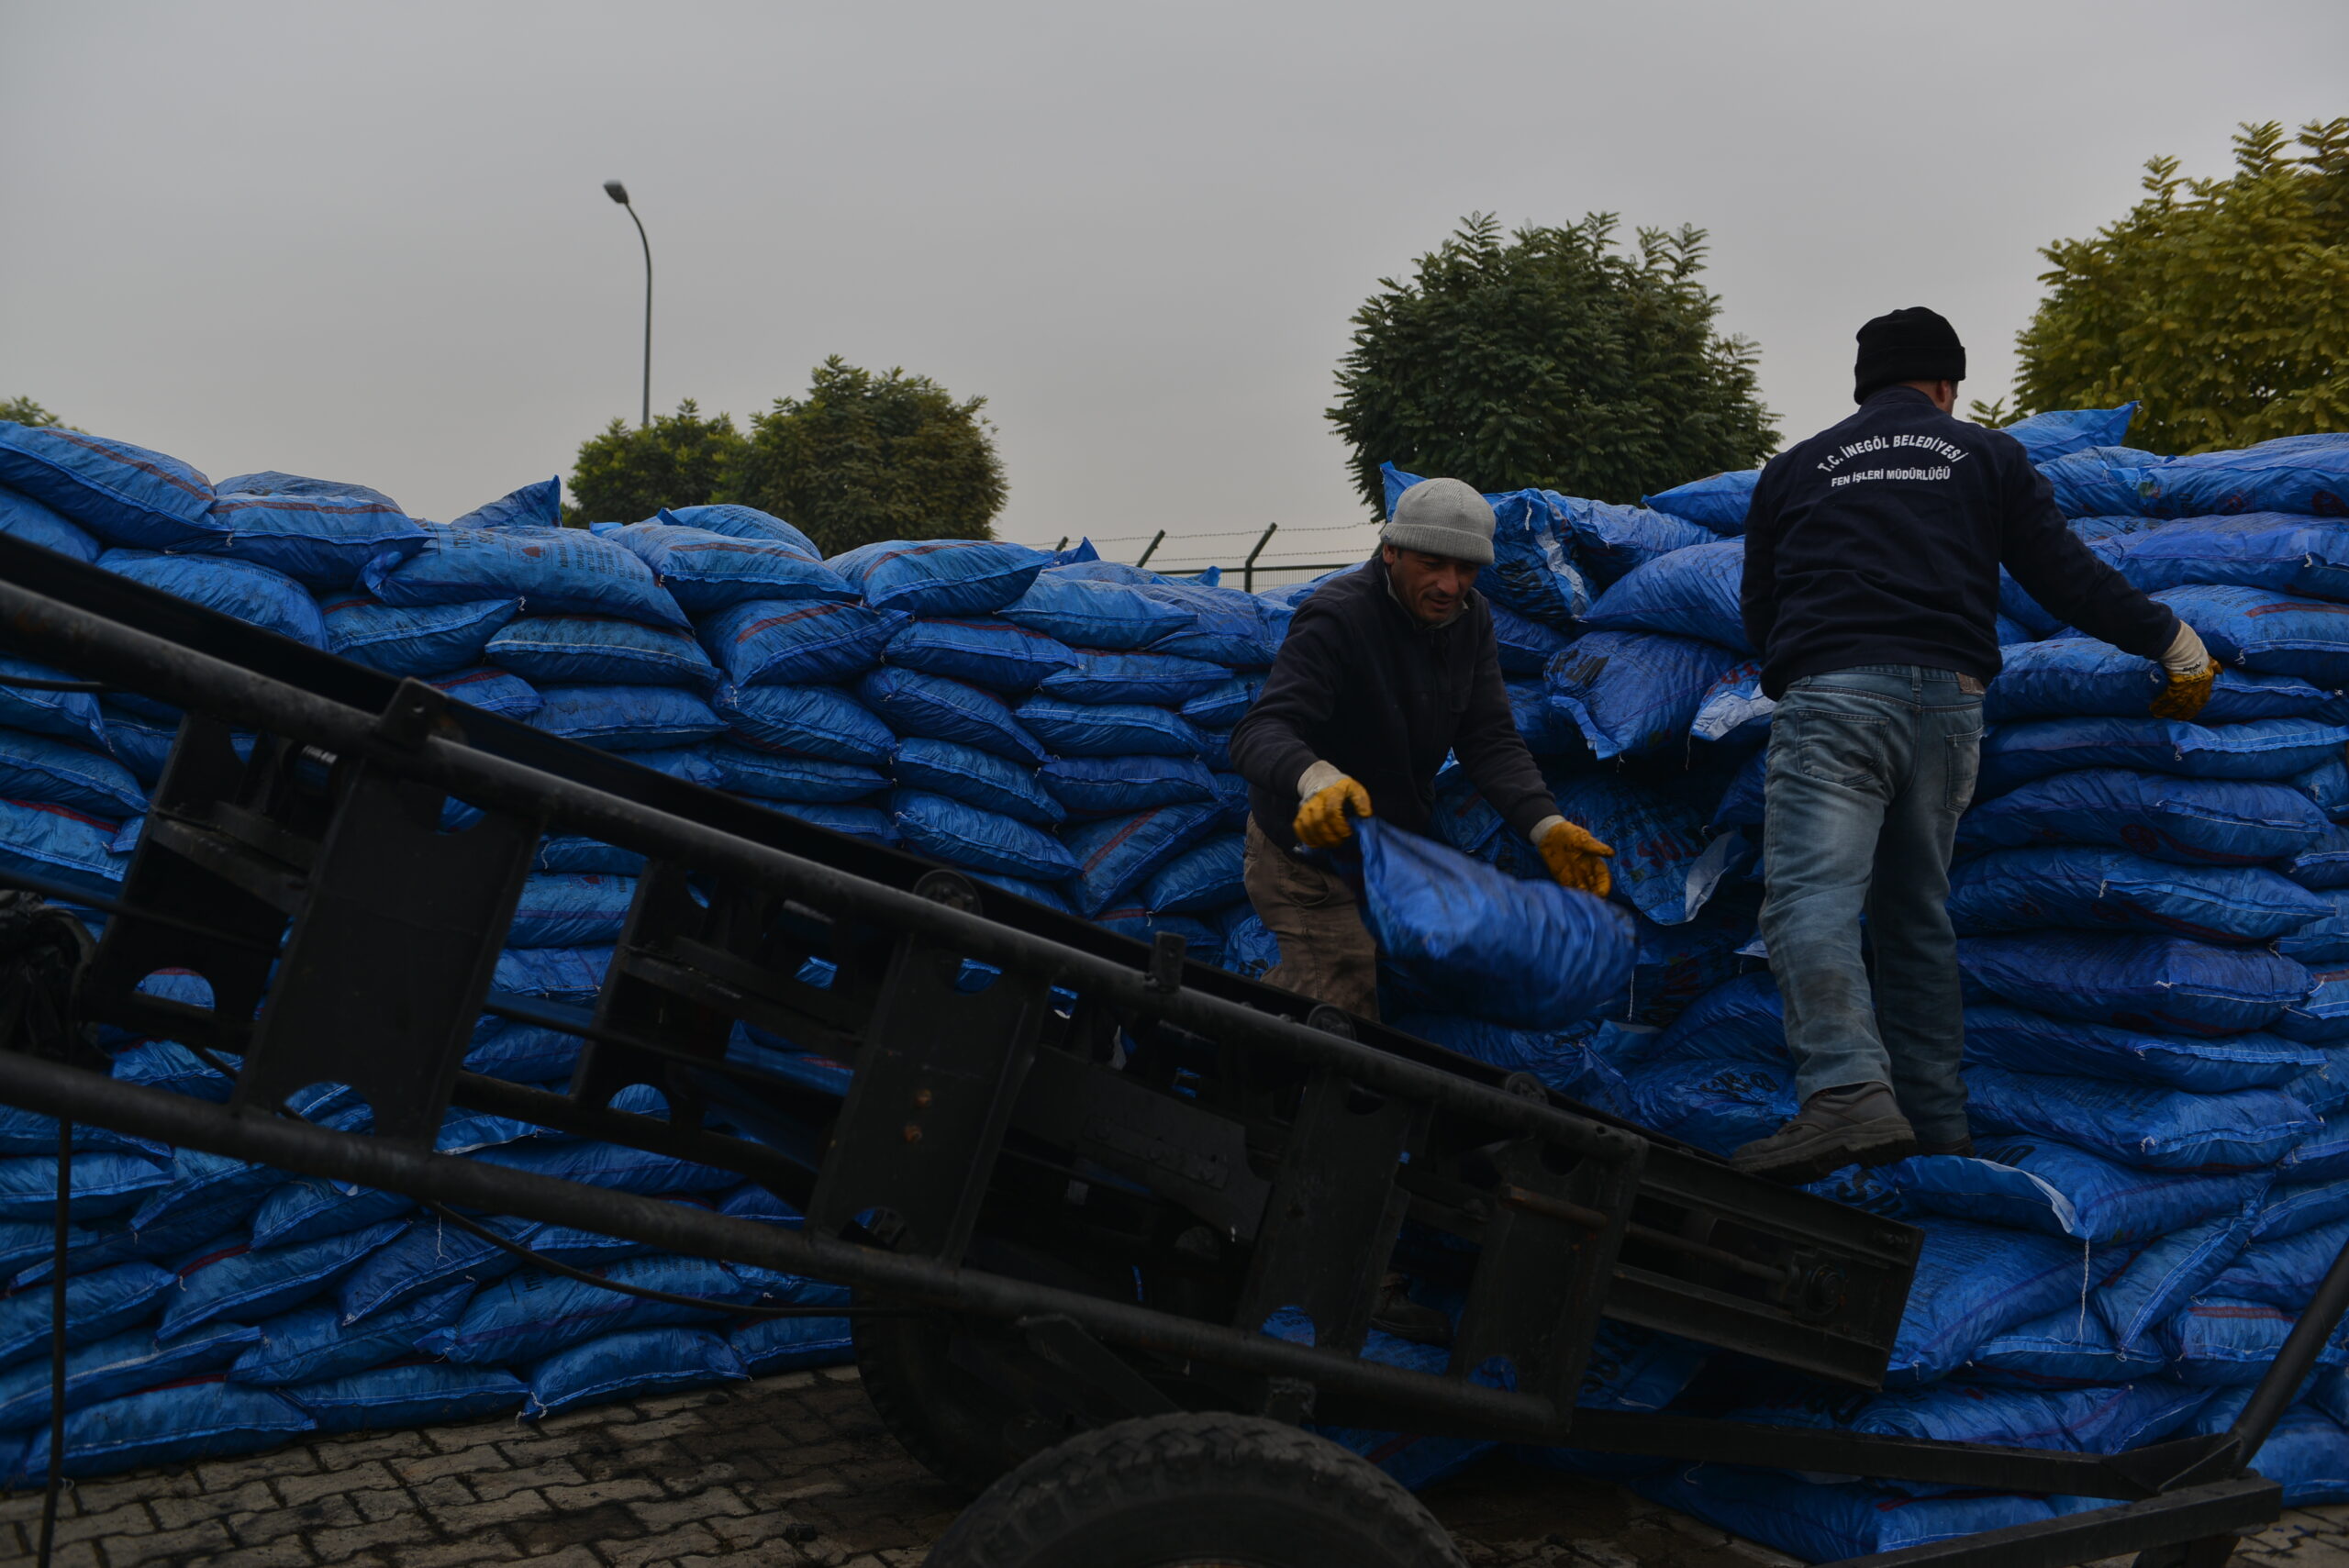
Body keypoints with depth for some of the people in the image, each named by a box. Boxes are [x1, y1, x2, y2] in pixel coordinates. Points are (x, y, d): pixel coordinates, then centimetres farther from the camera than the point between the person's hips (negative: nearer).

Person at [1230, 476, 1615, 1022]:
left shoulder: (1470, 619, -3)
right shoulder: (1337, 617, -26)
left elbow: (1490, 739, -7)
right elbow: (1260, 732, -36)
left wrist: (1546, 825, -24)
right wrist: (1317, 778, -59)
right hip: (1310, 852, -7)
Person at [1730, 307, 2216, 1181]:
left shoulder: (1794, 469, 18)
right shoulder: (1987, 456, 19)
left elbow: (1759, 610, 22)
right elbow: (2064, 576, 13)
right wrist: (2169, 637, 25)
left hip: (1831, 692, -3)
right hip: (1949, 699, 3)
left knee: (1810, 894, -16)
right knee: (1917, 914, 13)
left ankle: (1847, 1093, -38)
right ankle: (1936, 1128, 12)